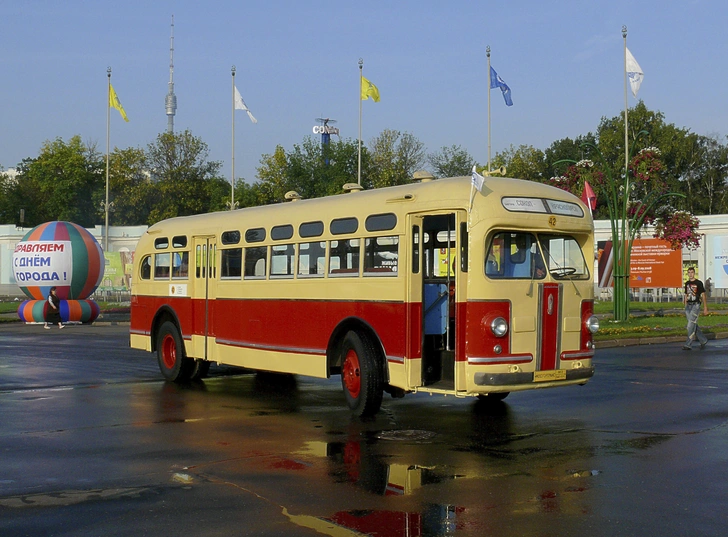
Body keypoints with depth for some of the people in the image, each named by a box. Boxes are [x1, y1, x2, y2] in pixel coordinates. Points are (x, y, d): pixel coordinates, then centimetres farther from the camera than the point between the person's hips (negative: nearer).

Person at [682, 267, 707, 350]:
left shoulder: (699, 283, -4)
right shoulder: (687, 283, 13)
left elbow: (703, 296, -3)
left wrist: (705, 308, -6)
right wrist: (685, 307, 18)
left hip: (695, 305, -6)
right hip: (688, 306, 6)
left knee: (691, 325, -11)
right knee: (694, 325, 8)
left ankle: (688, 345, -10)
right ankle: (703, 340, 23)